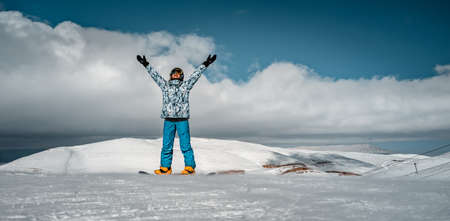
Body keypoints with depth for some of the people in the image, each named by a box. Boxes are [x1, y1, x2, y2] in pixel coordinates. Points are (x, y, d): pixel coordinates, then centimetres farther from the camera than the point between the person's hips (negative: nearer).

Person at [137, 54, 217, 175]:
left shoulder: (185, 85, 12)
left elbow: (195, 74, 10)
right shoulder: (165, 85, 16)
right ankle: (165, 167, 13)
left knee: (185, 144, -3)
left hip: (182, 119, -2)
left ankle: (190, 167, 3)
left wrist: (205, 64, 7)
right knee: (167, 145, 5)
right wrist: (146, 65, 23)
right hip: (168, 119, 2)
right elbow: (155, 75, 20)